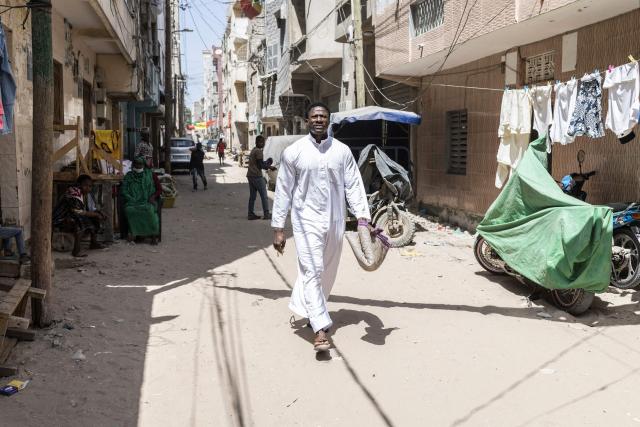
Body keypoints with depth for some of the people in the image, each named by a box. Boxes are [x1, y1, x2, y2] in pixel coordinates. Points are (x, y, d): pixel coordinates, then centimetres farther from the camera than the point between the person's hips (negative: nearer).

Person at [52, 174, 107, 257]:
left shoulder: (87, 194, 4)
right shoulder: (73, 193, -22)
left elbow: (92, 209, 10)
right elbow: (78, 212, -28)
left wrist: (100, 214, -10)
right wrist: (96, 214, -22)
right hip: (61, 220, -9)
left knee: (95, 219, 5)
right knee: (81, 220, -33)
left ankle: (94, 243, 12)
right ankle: (76, 249, -35)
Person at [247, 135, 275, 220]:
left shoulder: (253, 150, 17)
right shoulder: (258, 151, -12)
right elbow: (260, 165, -15)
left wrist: (267, 165, 14)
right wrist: (269, 167, -2)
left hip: (250, 175, 9)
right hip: (257, 176, -9)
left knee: (252, 196, 10)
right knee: (264, 196, -3)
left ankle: (251, 214, 10)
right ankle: (266, 214, -3)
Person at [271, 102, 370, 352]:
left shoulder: (342, 151, 4)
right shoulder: (294, 152, -2)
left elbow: (354, 186, 3)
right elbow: (283, 191, 1)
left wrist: (363, 217, -10)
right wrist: (278, 228, -1)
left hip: (335, 221, 3)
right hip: (306, 219, -3)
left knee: (327, 272, 13)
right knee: (312, 271, -12)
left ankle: (305, 309, 36)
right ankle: (321, 329, -13)